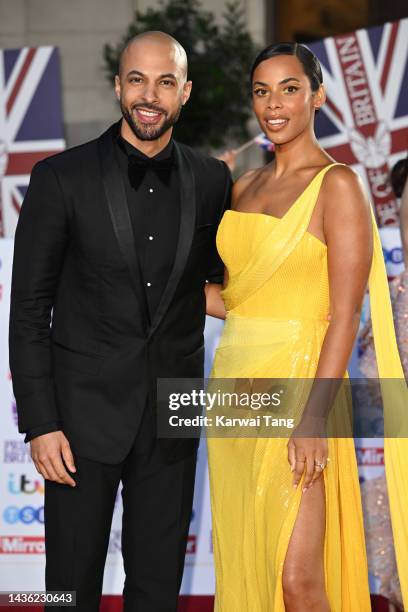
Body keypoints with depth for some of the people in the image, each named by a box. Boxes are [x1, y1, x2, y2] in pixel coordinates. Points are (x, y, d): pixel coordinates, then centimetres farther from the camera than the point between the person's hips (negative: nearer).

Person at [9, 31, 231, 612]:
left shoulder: (212, 181, 3)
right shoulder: (61, 177, -6)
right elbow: (29, 309, -5)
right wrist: (40, 423, -10)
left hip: (171, 413, 3)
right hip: (85, 409, -2)